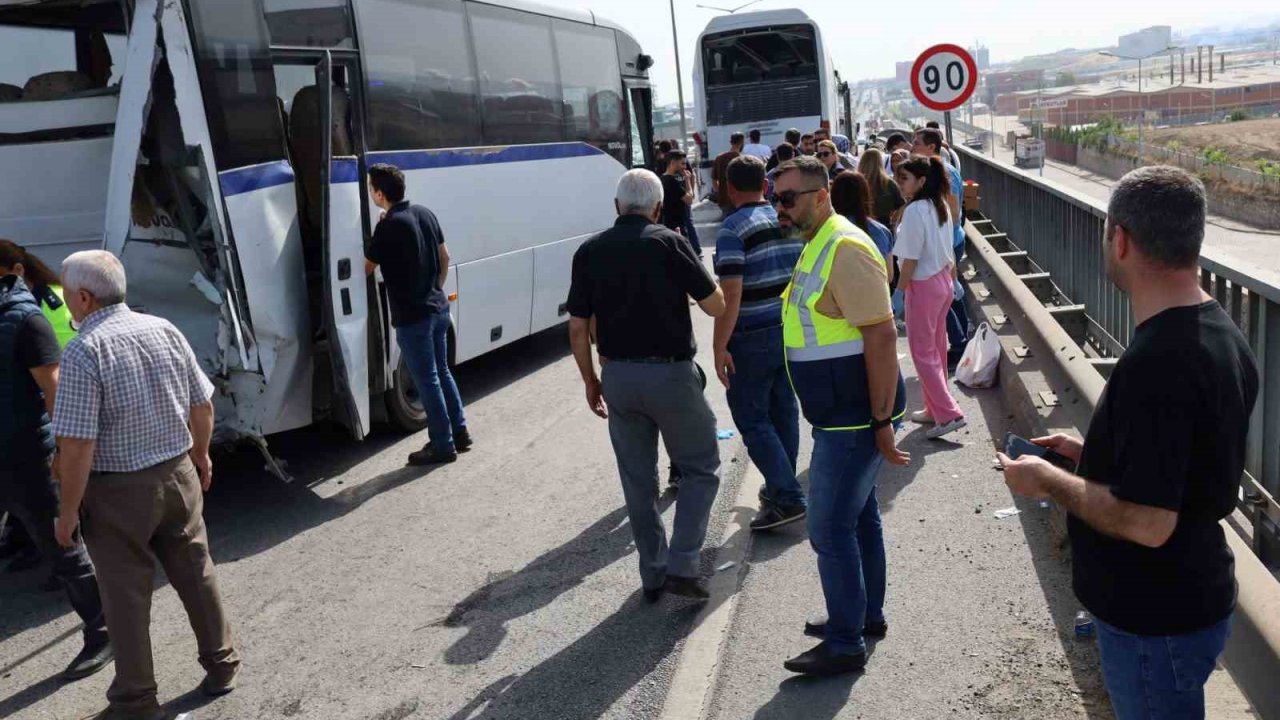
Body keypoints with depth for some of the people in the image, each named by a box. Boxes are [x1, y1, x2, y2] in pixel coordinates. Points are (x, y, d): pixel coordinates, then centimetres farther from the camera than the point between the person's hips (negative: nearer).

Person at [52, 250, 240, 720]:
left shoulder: (83, 353, -19)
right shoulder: (164, 329, 0)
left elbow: (78, 445, -21)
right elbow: (203, 405, 7)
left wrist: (68, 511, -10)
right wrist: (200, 456, 21)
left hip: (119, 490, -5)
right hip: (178, 475, 6)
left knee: (126, 596, 8)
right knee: (196, 574, 17)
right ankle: (221, 665, 31)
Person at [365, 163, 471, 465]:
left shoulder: (388, 226, -18)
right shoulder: (425, 213, 5)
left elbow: (367, 269, -7)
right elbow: (444, 256, 13)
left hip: (412, 316, -8)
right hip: (438, 308, 8)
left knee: (427, 381, 3)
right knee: (442, 372, 20)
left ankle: (443, 446, 12)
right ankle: (460, 433, 28)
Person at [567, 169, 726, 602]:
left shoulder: (590, 252, 3)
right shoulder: (668, 243, -7)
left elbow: (577, 328, 3)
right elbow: (715, 306, -5)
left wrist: (591, 381, 13)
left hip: (618, 376, 4)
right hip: (670, 372, -4)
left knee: (638, 481, 14)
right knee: (701, 469, 12)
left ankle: (653, 575, 23)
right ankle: (681, 566, 3)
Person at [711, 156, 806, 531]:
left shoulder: (733, 229, -14)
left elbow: (731, 295, -21)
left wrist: (719, 348, -17)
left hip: (753, 338, -7)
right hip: (791, 330, 7)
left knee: (752, 419, 1)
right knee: (784, 412, 16)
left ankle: (787, 497, -3)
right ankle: (780, 487, 27)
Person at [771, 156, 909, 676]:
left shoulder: (845, 249, -20)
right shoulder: (817, 247, 12)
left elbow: (882, 336, -24)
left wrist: (882, 422, -24)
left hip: (853, 420, -10)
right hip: (841, 416, 10)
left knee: (831, 529, -2)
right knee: (859, 515, 20)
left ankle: (845, 644, 11)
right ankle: (867, 615, 36)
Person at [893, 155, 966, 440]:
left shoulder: (914, 211, -21)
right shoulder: (940, 205, 5)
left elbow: (911, 260, -21)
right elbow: (947, 249, 12)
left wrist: (898, 293, -12)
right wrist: (954, 280, 19)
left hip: (923, 286, -9)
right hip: (943, 281, 9)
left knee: (922, 352, 0)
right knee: (936, 349, 16)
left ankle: (949, 413, -3)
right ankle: (935, 409, 27)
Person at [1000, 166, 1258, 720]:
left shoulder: (1156, 362, -31)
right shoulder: (1221, 333, 1)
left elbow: (1147, 522, -31)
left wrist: (1049, 480, -18)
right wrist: (1090, 453, 8)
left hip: (1155, 623, -10)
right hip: (1199, 596, 10)